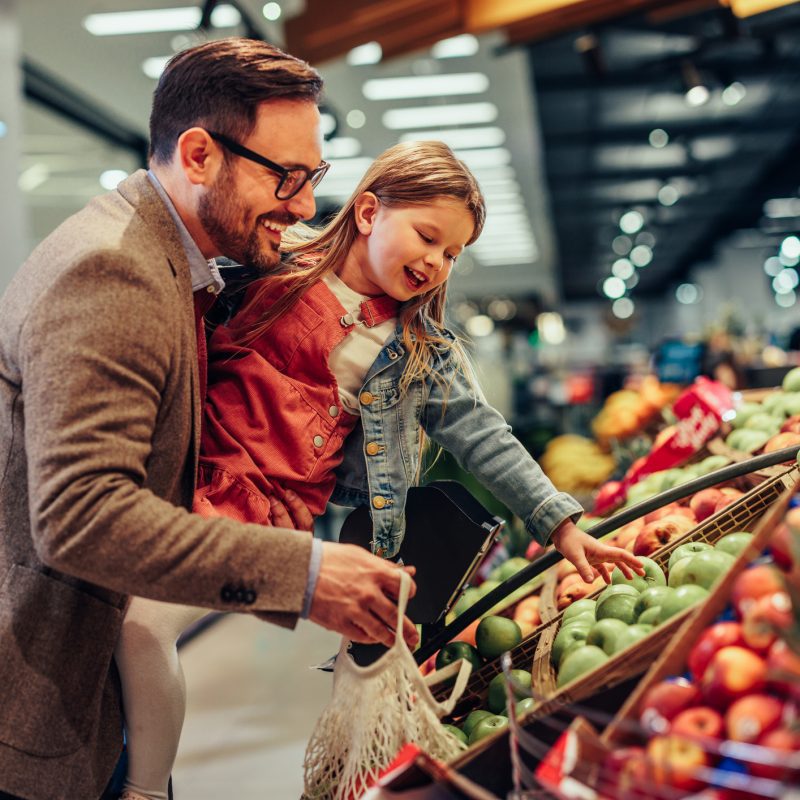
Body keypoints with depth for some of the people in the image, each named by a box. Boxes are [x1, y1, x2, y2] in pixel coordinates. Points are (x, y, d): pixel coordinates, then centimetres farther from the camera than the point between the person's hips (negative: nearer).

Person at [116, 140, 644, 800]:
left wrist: (561, 525, -1)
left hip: (277, 511, -1)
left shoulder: (425, 353, 6)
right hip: (190, 466, 1)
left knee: (144, 620, -21)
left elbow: (484, 439, 4)